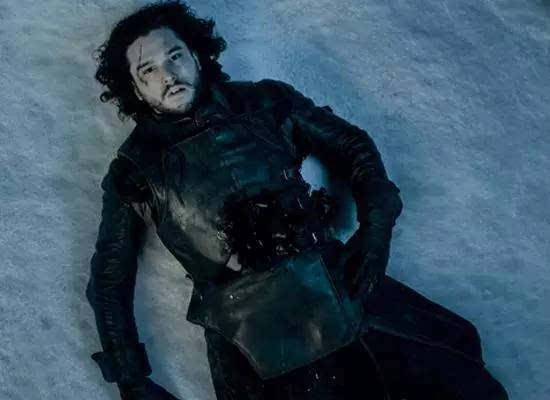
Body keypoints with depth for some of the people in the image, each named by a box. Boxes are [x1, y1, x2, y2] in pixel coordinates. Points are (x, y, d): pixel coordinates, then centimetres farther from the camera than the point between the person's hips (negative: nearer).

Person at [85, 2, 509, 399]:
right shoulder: (135, 172, 7)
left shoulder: (264, 102, 12)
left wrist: (375, 228, 1)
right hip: (252, 339, -2)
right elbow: (109, 280, 10)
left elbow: (353, 146, 17)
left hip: (345, 292, 3)